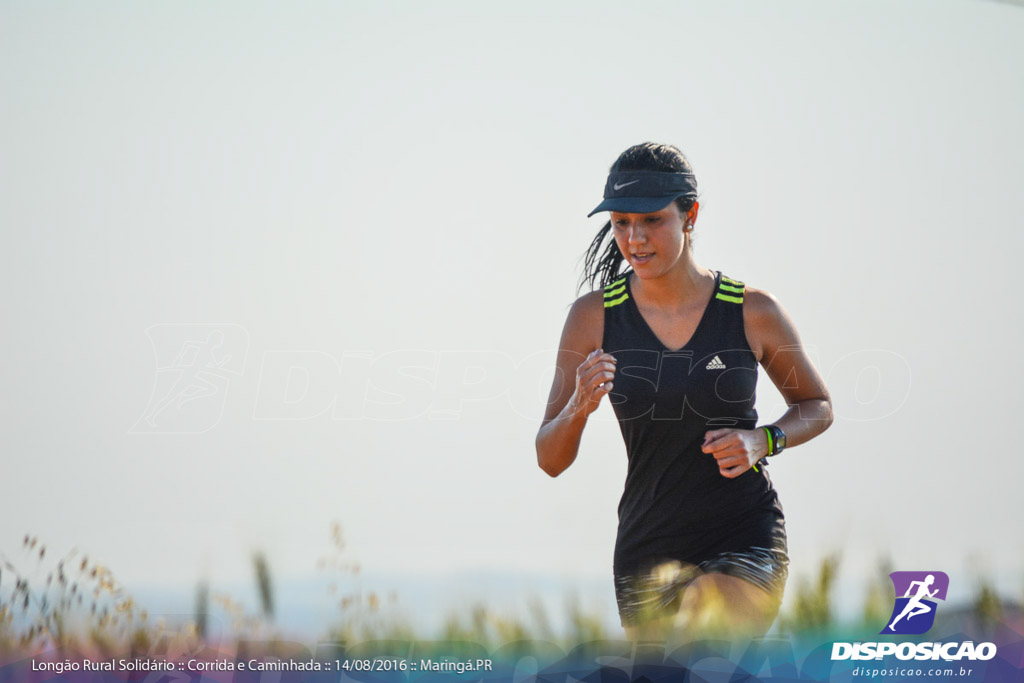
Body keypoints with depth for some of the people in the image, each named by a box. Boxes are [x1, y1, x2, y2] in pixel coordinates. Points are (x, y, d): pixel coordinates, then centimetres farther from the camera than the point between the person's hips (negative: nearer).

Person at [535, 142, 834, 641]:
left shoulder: (753, 312, -5)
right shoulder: (594, 317, -3)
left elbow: (817, 407, 12)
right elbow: (550, 460, -1)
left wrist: (762, 441, -8)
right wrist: (579, 407, -22)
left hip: (747, 542, -3)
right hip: (647, 549, 3)